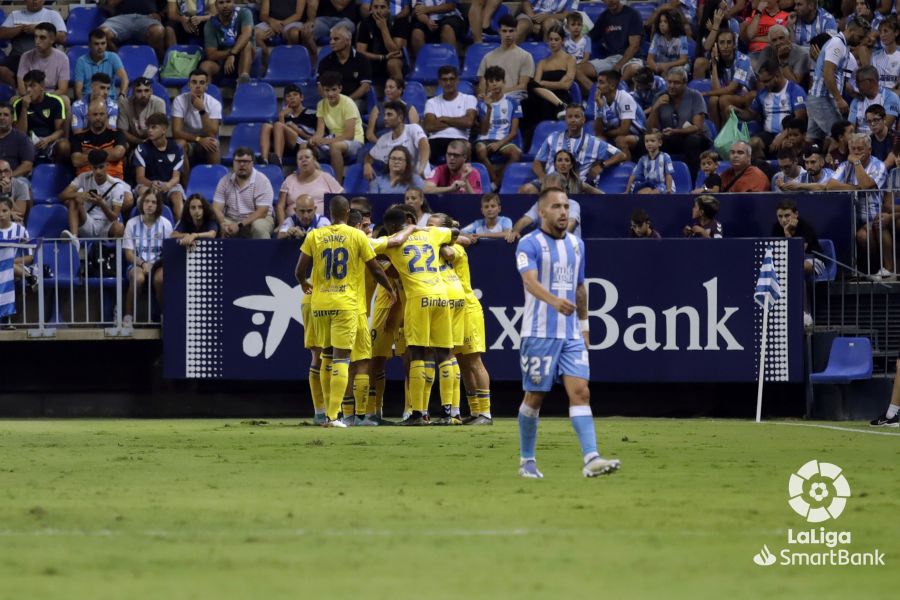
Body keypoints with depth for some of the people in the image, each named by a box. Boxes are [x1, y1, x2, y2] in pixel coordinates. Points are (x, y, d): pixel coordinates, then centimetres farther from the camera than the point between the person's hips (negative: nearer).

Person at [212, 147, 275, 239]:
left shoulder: (262, 181, -9)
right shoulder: (225, 181, 2)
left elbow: (262, 212, -16)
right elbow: (217, 208, -3)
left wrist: (239, 225, -26)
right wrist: (223, 224, -25)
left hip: (258, 219, -2)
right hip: (231, 220, 2)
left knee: (259, 227, -36)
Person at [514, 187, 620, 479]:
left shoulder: (577, 244, 13)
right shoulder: (530, 244, -8)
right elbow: (530, 281, -24)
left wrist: (584, 325, 21)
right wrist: (554, 301, -42)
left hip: (571, 335, 5)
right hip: (540, 333, -5)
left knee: (580, 392, -9)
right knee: (535, 397, 3)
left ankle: (591, 459, -19)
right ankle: (526, 461, 19)